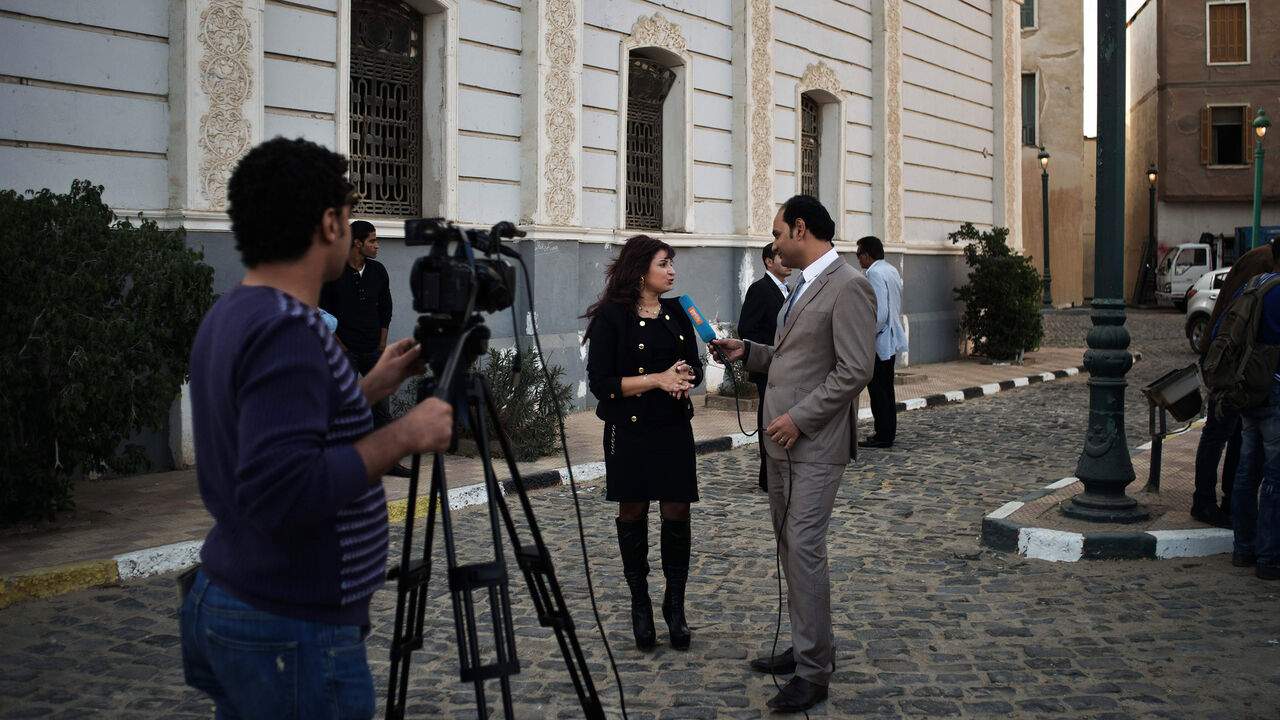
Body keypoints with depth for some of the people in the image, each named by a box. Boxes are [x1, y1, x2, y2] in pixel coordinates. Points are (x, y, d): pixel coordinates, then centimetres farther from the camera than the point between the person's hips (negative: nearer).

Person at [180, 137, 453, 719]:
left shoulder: (228, 316, 8)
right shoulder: (287, 331, -23)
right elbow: (282, 494, -31)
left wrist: (369, 389, 17)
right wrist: (402, 436, -21)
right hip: (293, 637, -10)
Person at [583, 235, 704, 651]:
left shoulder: (677, 313, 8)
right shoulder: (611, 316, -8)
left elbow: (695, 367, 14)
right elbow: (601, 382, -12)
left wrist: (684, 380, -10)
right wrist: (657, 379, -18)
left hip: (675, 429, 4)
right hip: (630, 431, -4)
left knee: (676, 514, 1)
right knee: (633, 515, 7)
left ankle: (675, 605, 14)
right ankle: (640, 607, 20)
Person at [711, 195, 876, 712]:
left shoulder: (849, 287, -13)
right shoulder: (804, 286, 18)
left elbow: (855, 370, -19)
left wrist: (799, 418, -19)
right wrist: (748, 353, 12)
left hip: (815, 443, -10)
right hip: (782, 441, 10)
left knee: (804, 548, -10)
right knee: (790, 548, 13)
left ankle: (814, 672, -3)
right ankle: (808, 648, 24)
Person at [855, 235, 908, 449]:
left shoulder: (875, 274, -17)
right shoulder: (892, 271, 12)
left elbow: (880, 312, -24)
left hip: (879, 341, -10)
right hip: (891, 339, 10)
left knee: (877, 389, -5)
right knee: (886, 388, 15)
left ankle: (883, 436, -3)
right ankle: (888, 433, 21)